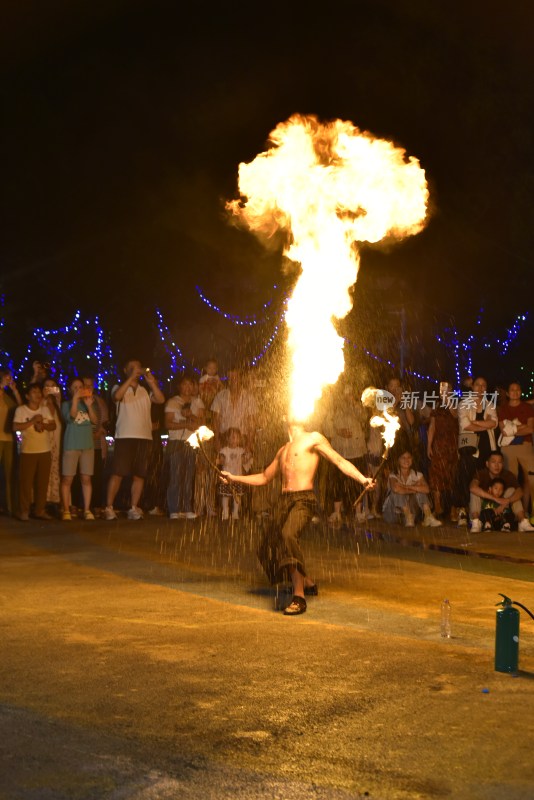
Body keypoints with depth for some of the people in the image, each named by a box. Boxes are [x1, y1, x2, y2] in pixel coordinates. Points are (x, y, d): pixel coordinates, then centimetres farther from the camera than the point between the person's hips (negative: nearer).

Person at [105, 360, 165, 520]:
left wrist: (151, 382, -11)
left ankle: (133, 509, 8)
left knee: (139, 475, 3)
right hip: (125, 436, -4)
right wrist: (131, 377, -19)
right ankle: (109, 508, -5)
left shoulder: (145, 391, 16)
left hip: (145, 437, 4)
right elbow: (116, 396, -17)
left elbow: (161, 399, 0)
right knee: (117, 473, -8)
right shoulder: (119, 387, 7)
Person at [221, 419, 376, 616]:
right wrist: (233, 478, 29)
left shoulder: (313, 438, 4)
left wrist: (363, 479, -18)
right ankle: (307, 583, 25)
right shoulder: (283, 449, 24)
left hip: (303, 499, -8)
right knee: (269, 547, 7)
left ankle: (299, 597, -31)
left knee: (288, 535, -32)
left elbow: (340, 461, -4)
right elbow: (264, 478, 32)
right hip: (284, 502, 8)